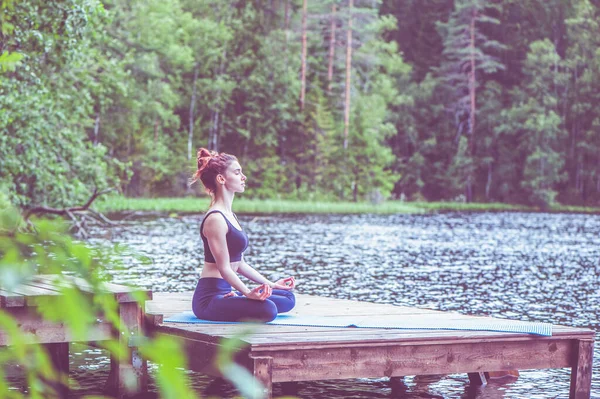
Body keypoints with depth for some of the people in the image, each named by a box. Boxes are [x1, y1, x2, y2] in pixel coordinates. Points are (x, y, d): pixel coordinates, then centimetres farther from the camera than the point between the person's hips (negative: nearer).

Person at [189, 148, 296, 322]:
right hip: (210, 297, -10)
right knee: (267, 309, -32)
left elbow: (239, 264, 19)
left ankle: (231, 302, 2)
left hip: (226, 291, 10)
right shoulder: (215, 219, -15)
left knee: (288, 298, 11)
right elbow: (224, 268, -19)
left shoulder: (229, 215, 16)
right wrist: (248, 293, -31)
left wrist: (271, 284, 18)